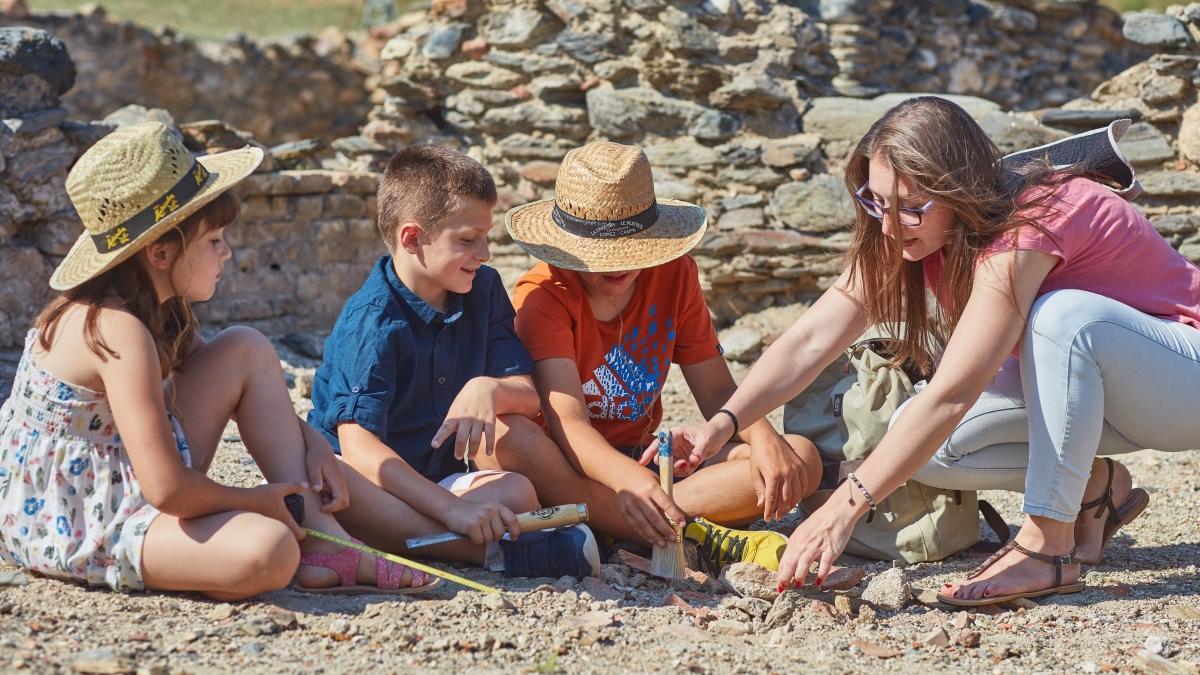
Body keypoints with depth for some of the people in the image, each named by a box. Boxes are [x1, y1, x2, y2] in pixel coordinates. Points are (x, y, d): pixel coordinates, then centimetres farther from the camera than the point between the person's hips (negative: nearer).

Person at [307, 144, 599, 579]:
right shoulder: (373, 321, -17)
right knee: (330, 486, -42)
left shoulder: (483, 291, 5)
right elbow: (358, 445, -28)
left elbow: (530, 394, 2)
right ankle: (494, 550, -41)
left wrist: (489, 389, -24)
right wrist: (453, 509, -39)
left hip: (436, 477, 5)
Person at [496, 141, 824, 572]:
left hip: (643, 462, 5)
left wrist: (763, 437, -22)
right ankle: (695, 536, -37)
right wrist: (630, 481, -47)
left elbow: (716, 391, 1)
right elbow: (568, 422, -27)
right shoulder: (543, 295, -14)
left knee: (800, 460, -16)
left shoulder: (673, 274, 1)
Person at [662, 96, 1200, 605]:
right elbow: (811, 338, -15)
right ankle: (1093, 487, 4)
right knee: (917, 440, -14)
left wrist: (845, 507, -42)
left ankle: (1049, 546, -27)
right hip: (1076, 384, 7)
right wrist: (723, 424, -30)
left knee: (1062, 313, -38)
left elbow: (950, 393, -39)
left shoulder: (1021, 229, -33)